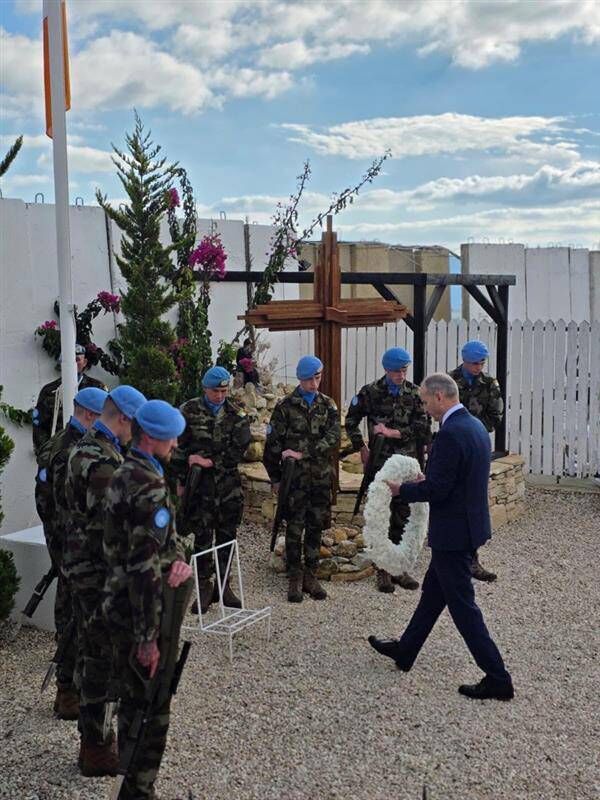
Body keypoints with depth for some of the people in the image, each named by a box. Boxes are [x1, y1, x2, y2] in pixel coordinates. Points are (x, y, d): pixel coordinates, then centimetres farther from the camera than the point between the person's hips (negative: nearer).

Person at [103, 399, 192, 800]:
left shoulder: (124, 474, 8)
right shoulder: (149, 486, -23)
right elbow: (145, 568, -25)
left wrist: (177, 559, -4)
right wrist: (149, 637, -22)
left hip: (121, 606, 10)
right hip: (142, 614, -10)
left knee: (134, 701, 22)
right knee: (151, 709, 4)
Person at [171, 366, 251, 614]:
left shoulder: (236, 416, 3)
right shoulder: (189, 412, -1)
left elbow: (239, 450, -5)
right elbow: (178, 448, 1)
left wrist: (210, 461, -14)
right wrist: (181, 480, -1)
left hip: (229, 484, 2)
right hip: (200, 483, -2)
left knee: (227, 536, 9)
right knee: (202, 536, -1)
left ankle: (223, 584, 21)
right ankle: (204, 586, 10)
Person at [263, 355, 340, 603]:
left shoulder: (328, 405, 6)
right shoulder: (285, 406, -2)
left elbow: (333, 438, -8)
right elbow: (273, 443, 0)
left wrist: (302, 453, -19)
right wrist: (275, 477, -1)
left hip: (321, 478, 3)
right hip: (294, 478, -2)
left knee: (316, 528, 9)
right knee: (294, 529, 1)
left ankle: (310, 577, 20)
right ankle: (295, 579, 12)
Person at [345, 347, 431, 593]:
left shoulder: (415, 393, 1)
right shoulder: (370, 392, -4)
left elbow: (423, 427, -7)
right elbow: (351, 421, 7)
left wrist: (394, 432, -15)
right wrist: (361, 447, 1)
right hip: (379, 464, -2)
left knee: (404, 517, 8)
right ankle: (383, 570, 12)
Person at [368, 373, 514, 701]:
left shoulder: (450, 434, -24)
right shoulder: (476, 426, 7)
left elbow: (436, 490, -24)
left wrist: (402, 490, -8)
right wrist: (426, 480, 13)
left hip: (453, 532, -10)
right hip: (469, 523, 10)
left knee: (462, 606, 0)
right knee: (433, 590, 21)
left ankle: (497, 679, 7)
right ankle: (405, 650, 38)